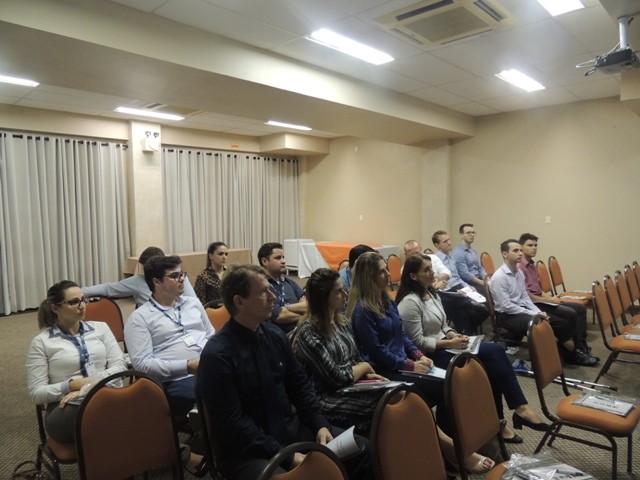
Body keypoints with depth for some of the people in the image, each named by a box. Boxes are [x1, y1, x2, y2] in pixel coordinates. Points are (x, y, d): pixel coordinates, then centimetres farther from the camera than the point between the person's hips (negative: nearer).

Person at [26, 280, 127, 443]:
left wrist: (89, 386, -11)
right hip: (65, 411, -3)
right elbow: (36, 393, 3)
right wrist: (72, 385, -13)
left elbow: (119, 365, 5)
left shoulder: (100, 327, 14)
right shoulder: (41, 341, 7)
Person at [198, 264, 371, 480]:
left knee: (364, 451, -4)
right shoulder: (217, 355, -18)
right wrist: (286, 456, -20)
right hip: (246, 450, -6)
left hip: (290, 428, 6)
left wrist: (319, 424, -3)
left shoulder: (275, 334, 1)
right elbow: (233, 425, -18)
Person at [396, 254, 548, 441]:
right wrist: (449, 343, -19)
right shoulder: (410, 302, -17)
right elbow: (418, 343, -19)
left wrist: (453, 335, -3)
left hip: (443, 345, 9)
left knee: (495, 351, -12)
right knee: (490, 363, -21)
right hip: (431, 354, -9)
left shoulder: (432, 294, 12)